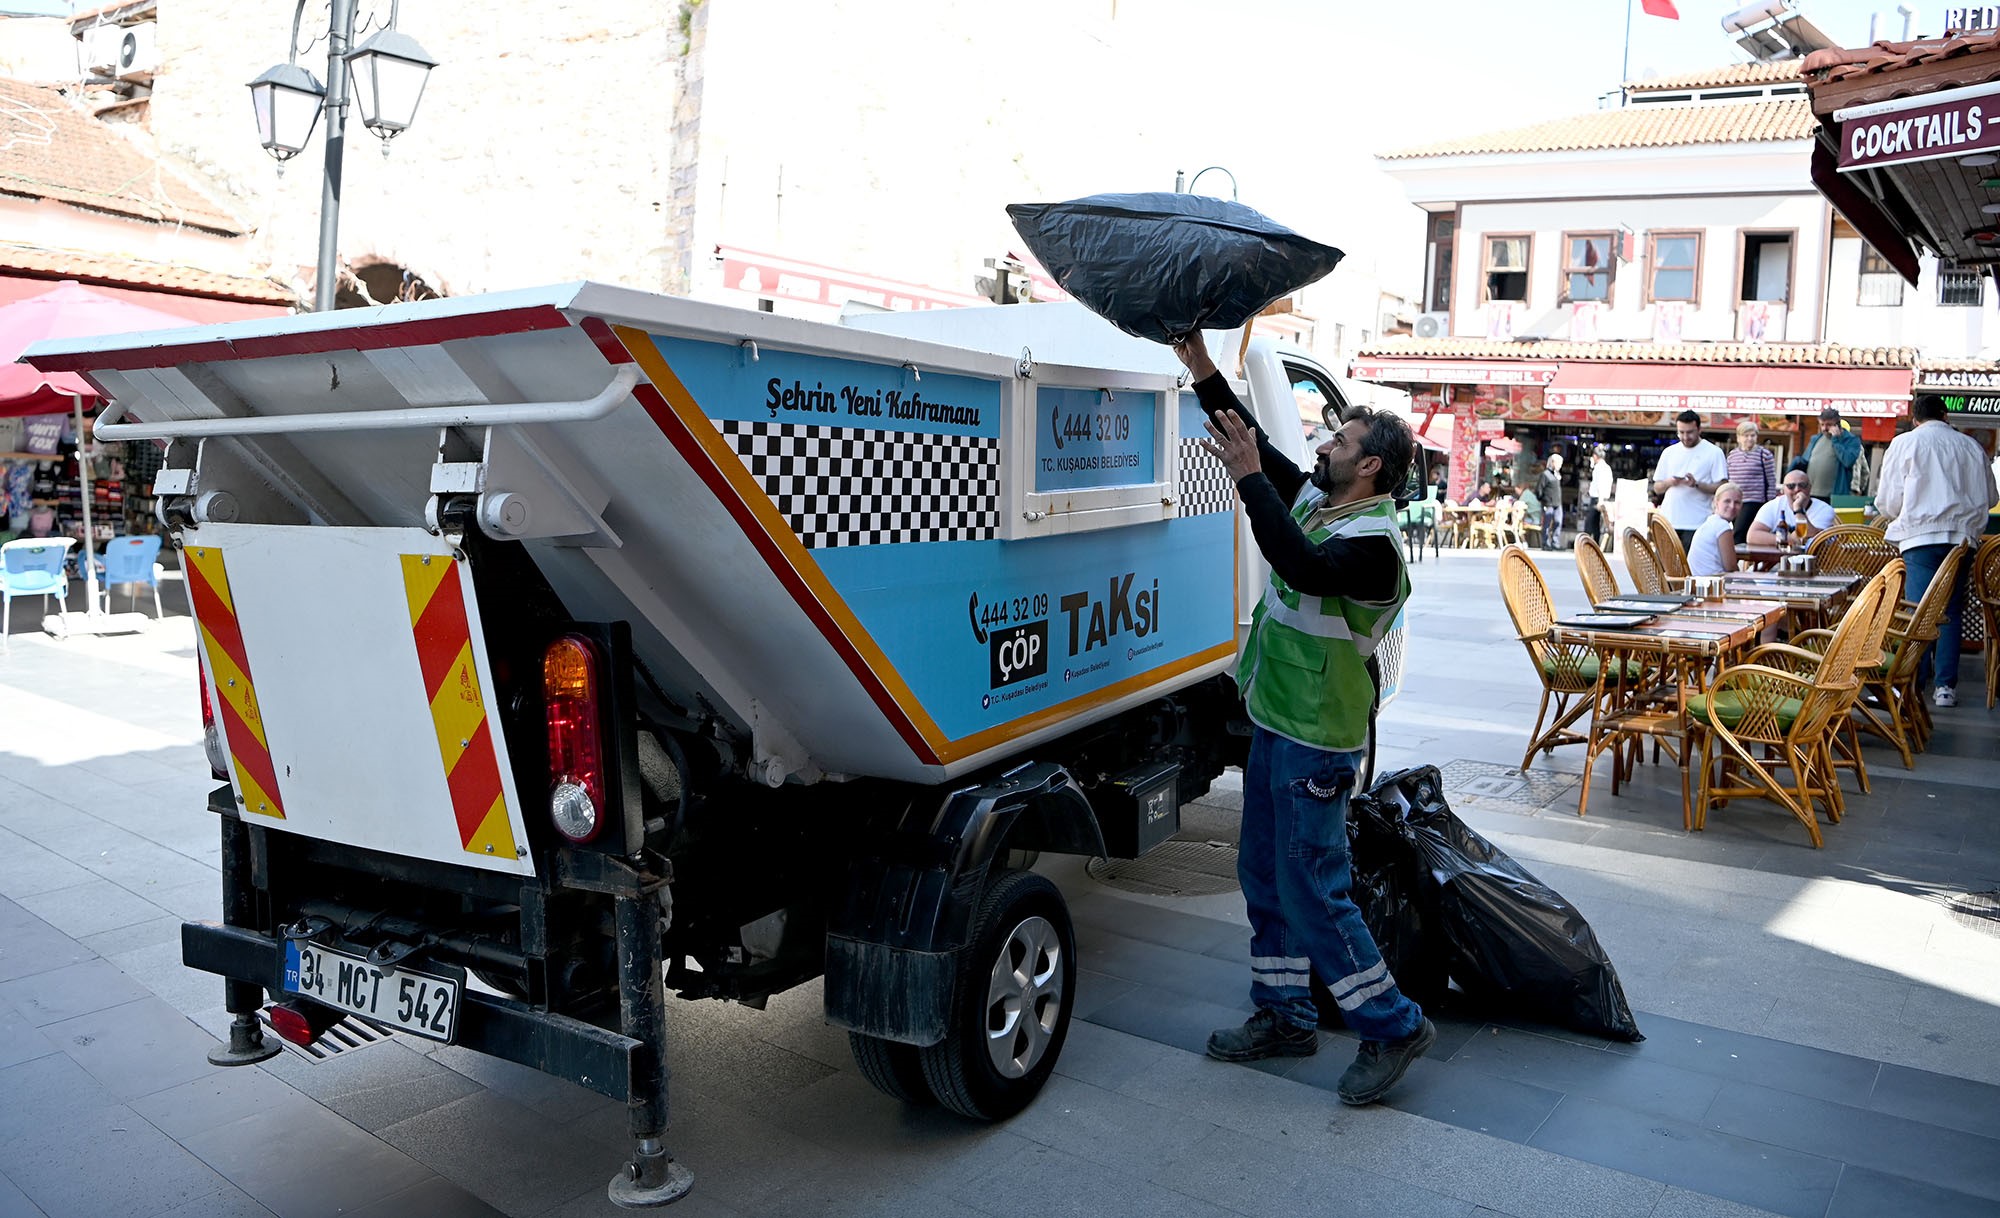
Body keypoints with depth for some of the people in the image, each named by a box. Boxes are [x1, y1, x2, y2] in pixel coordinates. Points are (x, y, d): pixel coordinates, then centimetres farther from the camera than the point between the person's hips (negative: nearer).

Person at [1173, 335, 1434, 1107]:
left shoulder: (1373, 541, -20)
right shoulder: (1314, 501, 7)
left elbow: (1305, 566, -39)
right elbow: (1255, 441, 15)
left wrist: (1248, 479, -39)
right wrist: (1204, 373, 10)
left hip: (1317, 742, -9)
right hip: (1274, 724, 10)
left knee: (1311, 890, -5)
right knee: (1264, 875, 15)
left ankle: (1394, 1027, 12)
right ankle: (1284, 1016, 28)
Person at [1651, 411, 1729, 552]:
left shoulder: (1714, 453, 2)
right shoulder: (1669, 452, 14)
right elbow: (1657, 488, 16)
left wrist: (1696, 484, -18)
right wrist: (1669, 482, -6)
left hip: (1696, 524, -4)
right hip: (1668, 521, 4)